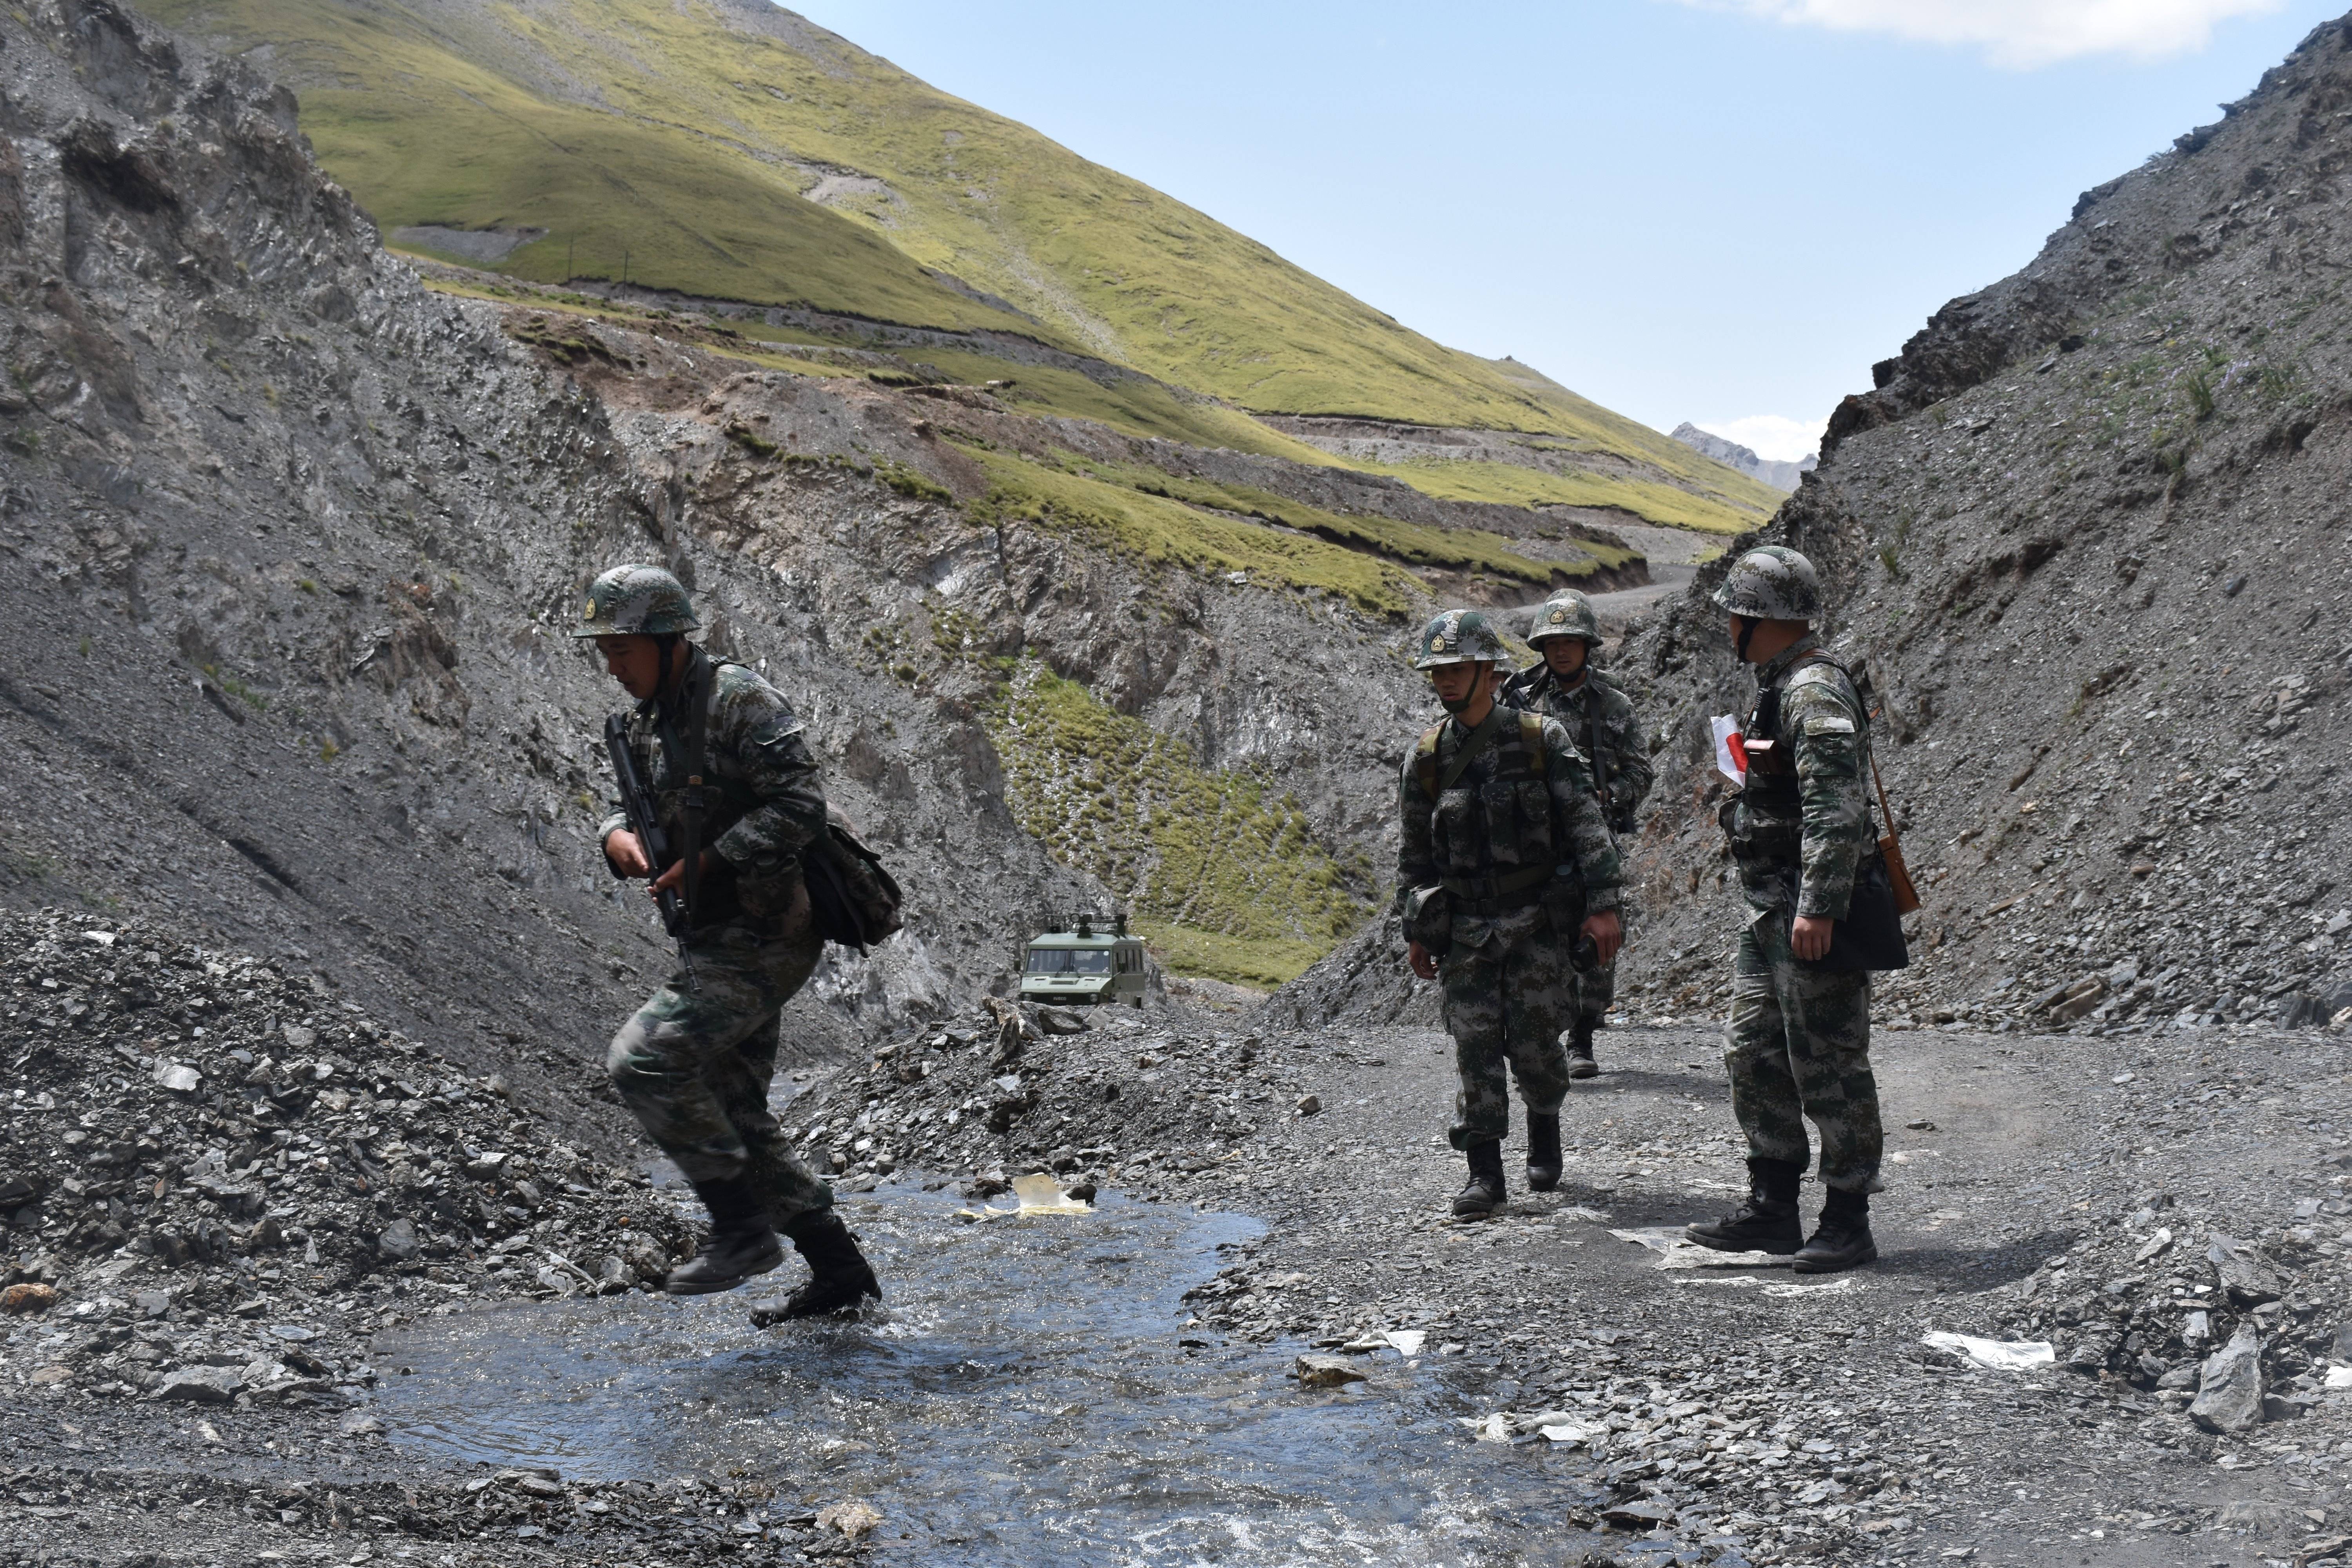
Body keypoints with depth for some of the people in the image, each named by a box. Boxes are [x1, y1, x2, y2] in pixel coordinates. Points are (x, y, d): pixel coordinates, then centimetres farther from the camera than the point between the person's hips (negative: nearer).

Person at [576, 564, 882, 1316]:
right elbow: (633, 809, 19)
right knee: (733, 1115, 11)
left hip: (763, 938, -10)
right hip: (717, 941, 10)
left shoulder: (742, 702, -15)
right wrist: (619, 837, -4)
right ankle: (839, 1270, 20)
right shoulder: (648, 720, 12)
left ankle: (741, 1227, -6)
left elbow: (801, 808, -23)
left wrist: (708, 862, -20)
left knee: (642, 1059, -17)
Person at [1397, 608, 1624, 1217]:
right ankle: (1485, 1174, 6)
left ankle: (1545, 1129, 30)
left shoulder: (1542, 740, -4)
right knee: (1476, 1050, -1)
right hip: (1463, 928, 2)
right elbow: (1415, 852, 12)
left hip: (1538, 921, -2)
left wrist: (1601, 904, -12)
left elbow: (1586, 824, -5)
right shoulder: (1426, 758, 4)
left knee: (1535, 1044, 1)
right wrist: (1416, 931, 10)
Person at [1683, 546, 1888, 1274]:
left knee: (1827, 1066, -3)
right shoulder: (1781, 684, 16)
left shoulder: (1815, 691, -17)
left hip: (1814, 917, -10)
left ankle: (1848, 1222, 6)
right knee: (1755, 1056, 13)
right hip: (1772, 911, 10)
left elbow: (1837, 809, -25)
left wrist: (1818, 908, -28)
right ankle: (1772, 1210, 20)